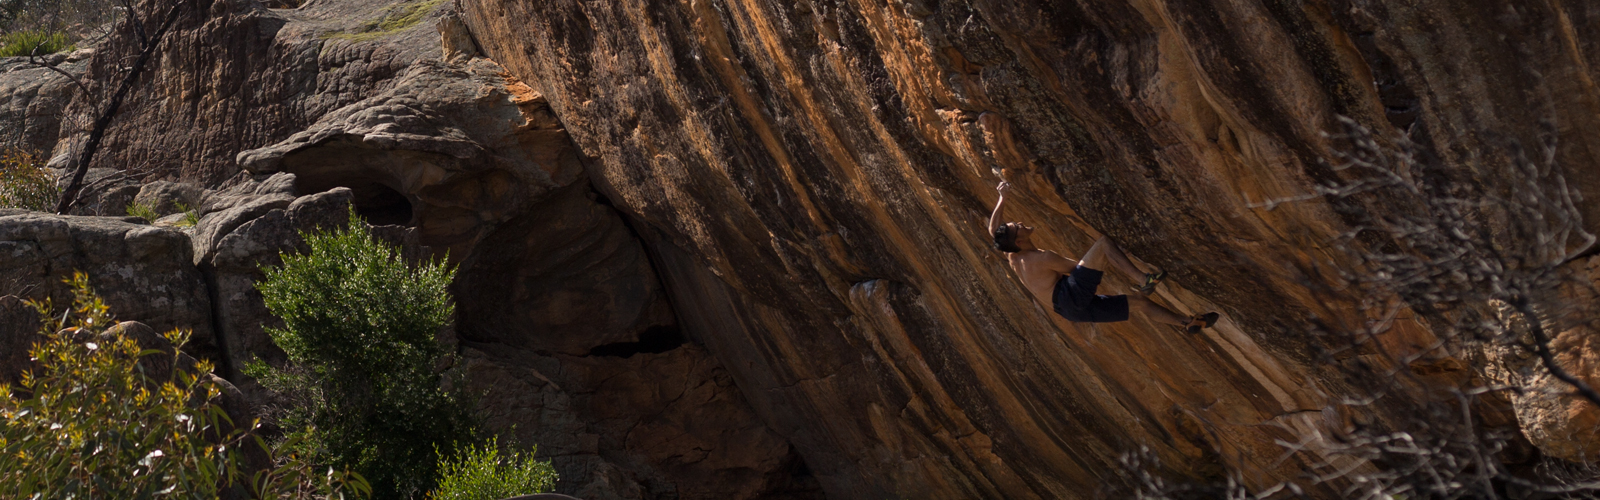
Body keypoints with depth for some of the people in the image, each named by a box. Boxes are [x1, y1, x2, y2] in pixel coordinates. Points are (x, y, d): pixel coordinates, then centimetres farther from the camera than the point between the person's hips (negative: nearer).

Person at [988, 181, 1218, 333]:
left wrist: (1002, 196, 33)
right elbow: (1077, 268, 3)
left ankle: (1187, 323, 17)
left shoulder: (1013, 257, 14)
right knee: (1103, 244, -17)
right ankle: (1145, 279, -27)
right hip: (1070, 295, -9)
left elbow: (993, 228, 29)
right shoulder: (1042, 258, -10)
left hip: (1074, 308, 9)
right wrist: (1098, 269, 23)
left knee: (1139, 302, 13)